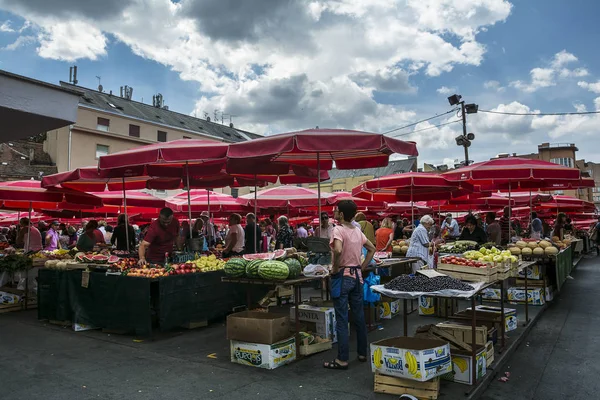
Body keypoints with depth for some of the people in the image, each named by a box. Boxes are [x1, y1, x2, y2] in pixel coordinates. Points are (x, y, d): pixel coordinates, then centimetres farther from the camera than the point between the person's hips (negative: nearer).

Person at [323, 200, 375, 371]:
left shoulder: (338, 229, -13)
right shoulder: (357, 231, 9)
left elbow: (338, 250, -30)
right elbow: (372, 249, 19)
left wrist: (334, 268, -16)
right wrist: (362, 268, 16)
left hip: (343, 275, -7)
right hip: (357, 275, 7)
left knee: (342, 320, -1)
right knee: (359, 317, 15)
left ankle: (342, 360, 4)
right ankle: (362, 353, 25)